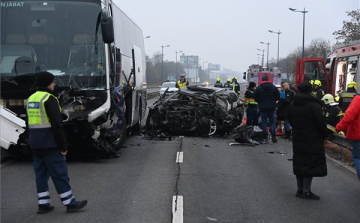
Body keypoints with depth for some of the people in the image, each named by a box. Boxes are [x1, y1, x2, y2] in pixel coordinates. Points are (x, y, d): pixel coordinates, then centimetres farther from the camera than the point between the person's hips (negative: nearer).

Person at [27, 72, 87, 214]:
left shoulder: (31, 99, 13)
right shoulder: (49, 99, -14)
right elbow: (57, 125, -18)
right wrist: (63, 146, -14)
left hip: (35, 145, 8)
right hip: (50, 145, -8)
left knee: (41, 173, 12)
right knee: (60, 174, -2)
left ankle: (43, 204, 16)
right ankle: (70, 203, 5)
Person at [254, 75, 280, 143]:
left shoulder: (258, 88, -5)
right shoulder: (274, 87, 0)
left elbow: (255, 98, -2)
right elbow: (278, 96, 3)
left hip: (262, 108, -1)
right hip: (272, 107, 1)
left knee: (264, 123, 3)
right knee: (272, 122, 9)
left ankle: (265, 138, 1)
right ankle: (274, 138, 8)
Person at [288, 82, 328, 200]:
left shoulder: (292, 105, 7)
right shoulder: (314, 105, -16)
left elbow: (291, 121, 15)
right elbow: (321, 123, -15)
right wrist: (325, 134, 0)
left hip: (298, 139, 7)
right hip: (312, 140, -7)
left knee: (299, 162, 13)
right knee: (311, 163, 0)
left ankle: (300, 189, 19)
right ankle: (306, 191, 0)